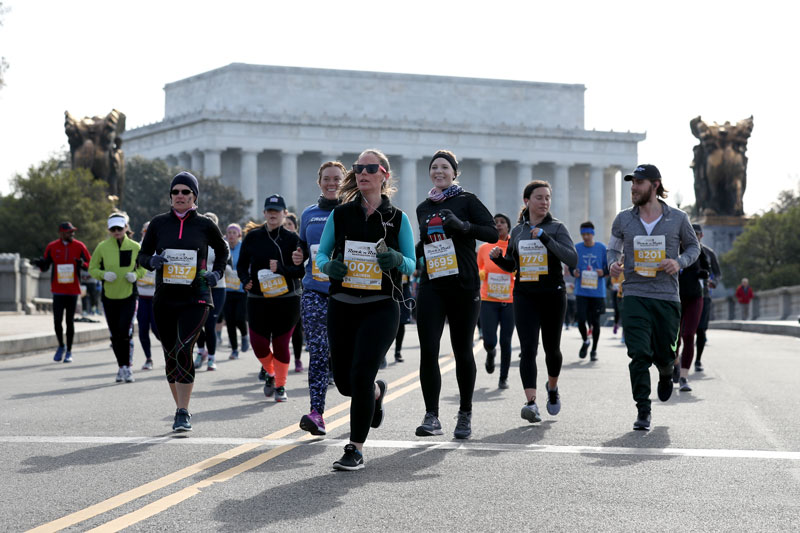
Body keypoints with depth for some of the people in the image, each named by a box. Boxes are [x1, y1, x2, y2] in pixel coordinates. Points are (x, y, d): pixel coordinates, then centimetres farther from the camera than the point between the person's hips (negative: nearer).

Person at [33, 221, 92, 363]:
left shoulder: (79, 246, 0)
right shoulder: (51, 247, 1)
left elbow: (90, 265, 2)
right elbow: (45, 267, 9)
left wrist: (82, 264, -19)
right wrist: (41, 264, -14)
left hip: (73, 290, 0)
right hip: (58, 290, 0)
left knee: (70, 321, 2)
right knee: (57, 321, -4)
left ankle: (69, 352, 13)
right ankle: (61, 346, 20)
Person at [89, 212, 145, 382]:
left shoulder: (134, 247, -1)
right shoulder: (102, 247, -2)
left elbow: (143, 267, 12)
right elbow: (92, 269, 5)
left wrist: (136, 275, -9)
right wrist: (103, 275, -15)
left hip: (129, 296, -1)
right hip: (109, 297, 2)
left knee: (125, 332, -15)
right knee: (115, 335, 7)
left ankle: (126, 367, -5)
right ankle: (121, 367, 21)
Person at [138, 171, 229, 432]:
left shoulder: (205, 225, 3)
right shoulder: (159, 223, 6)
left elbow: (222, 250, 20)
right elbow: (142, 256, 12)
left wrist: (217, 273, 4)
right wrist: (152, 261, -10)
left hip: (196, 298, -3)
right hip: (164, 299, 3)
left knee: (184, 351, -19)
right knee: (170, 356, 8)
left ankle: (183, 413, -17)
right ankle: (181, 408, 25)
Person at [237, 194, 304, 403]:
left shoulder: (292, 239, -1)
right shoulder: (253, 237, 4)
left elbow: (301, 270, -5)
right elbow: (242, 264, 12)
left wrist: (281, 269, -21)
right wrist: (246, 280, -7)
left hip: (286, 300, -2)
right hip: (257, 300, 2)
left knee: (281, 343, 0)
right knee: (258, 343, -2)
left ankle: (280, 386, 16)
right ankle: (270, 373, 28)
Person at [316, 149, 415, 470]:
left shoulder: (397, 219, 2)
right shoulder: (340, 215, 6)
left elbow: (412, 265, 6)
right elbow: (320, 253, 10)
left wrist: (395, 259, -17)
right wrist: (329, 265, -13)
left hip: (380, 307, -3)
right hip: (342, 306, 3)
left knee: (361, 375, -15)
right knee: (344, 381, 8)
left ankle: (356, 449, -3)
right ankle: (377, 392, 44)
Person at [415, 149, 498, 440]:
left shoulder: (466, 201, 1)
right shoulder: (423, 208, 15)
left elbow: (493, 233, -8)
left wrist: (463, 225, -20)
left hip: (464, 285, -3)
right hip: (431, 287, 3)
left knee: (463, 351, 4)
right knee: (428, 350, -9)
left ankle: (465, 415, 17)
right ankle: (431, 416, -6)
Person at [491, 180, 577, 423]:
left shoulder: (557, 227, -3)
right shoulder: (517, 231, 8)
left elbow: (572, 260, -16)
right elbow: (511, 265, 20)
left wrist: (546, 239, -23)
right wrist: (497, 258, -2)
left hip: (553, 295, -2)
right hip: (524, 296, 2)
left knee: (551, 348, 12)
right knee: (528, 348, -13)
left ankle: (553, 387, 41)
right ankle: (531, 402, -19)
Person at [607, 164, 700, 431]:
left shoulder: (677, 219, 1)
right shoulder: (623, 219, 4)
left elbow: (693, 246, 14)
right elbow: (613, 248, 17)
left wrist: (679, 262, -7)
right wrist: (613, 264, -6)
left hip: (667, 296, 0)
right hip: (635, 295, 0)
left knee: (664, 354, 6)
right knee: (639, 354, -11)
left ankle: (666, 374, 44)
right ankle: (643, 411, -4)